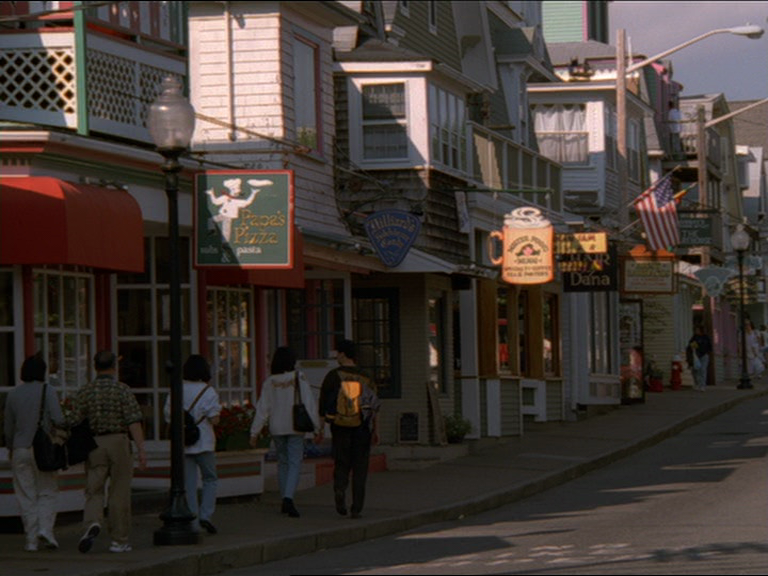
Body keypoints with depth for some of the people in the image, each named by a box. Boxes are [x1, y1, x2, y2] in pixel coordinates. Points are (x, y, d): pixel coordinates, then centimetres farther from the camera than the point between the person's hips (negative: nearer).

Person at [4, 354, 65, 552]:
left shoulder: (13, 394, 3)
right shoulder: (48, 391, -7)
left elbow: (8, 428, 9)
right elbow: (58, 420, -15)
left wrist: (10, 448, 25)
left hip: (20, 450, 2)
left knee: (27, 496, 6)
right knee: (47, 492, 9)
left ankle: (32, 539, 4)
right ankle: (45, 529, -11)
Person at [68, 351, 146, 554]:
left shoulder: (85, 391, 1)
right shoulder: (123, 390, -5)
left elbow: (75, 422, 0)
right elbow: (134, 422, -13)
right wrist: (141, 449, -14)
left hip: (93, 444, 1)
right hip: (118, 442, -1)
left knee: (94, 491, 5)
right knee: (119, 492, 6)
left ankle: (93, 523, -23)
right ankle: (119, 540, 11)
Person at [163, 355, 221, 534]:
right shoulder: (208, 392, -8)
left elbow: (168, 415, 3)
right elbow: (214, 420, -11)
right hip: (203, 443, -3)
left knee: (188, 483, 6)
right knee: (210, 479, 12)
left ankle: (193, 522, 5)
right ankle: (205, 515, -4)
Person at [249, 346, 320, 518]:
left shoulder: (269, 382, -2)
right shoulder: (299, 378, -7)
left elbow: (262, 409, -1)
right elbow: (309, 403, -8)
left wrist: (254, 433, 3)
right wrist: (316, 427, -2)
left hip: (277, 428, 3)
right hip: (296, 427, -3)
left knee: (282, 462, 16)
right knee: (295, 463, -4)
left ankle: (284, 500, 19)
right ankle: (288, 498, -24)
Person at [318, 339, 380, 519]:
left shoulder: (333, 376, -2)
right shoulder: (365, 377, 5)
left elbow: (323, 404, -3)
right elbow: (375, 406, 4)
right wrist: (376, 430, 10)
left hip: (340, 425, -1)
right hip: (362, 427, 1)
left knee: (341, 464, 12)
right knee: (360, 467, 5)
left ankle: (340, 489, -17)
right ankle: (357, 508, 0)